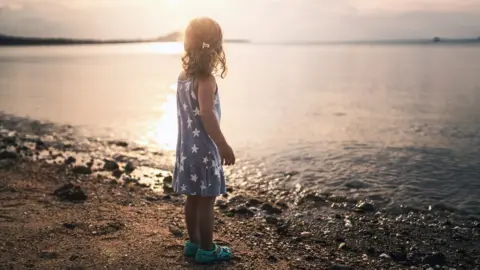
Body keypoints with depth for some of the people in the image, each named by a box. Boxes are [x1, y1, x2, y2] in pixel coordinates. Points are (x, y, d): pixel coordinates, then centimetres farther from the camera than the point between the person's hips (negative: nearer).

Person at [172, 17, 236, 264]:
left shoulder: (184, 75, 7)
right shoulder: (205, 78, -18)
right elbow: (206, 114, -28)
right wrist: (223, 145, -25)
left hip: (187, 145, 8)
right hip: (204, 147, -8)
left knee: (193, 198, 17)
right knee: (206, 200, 2)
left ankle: (194, 243, 28)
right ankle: (207, 249, 13)